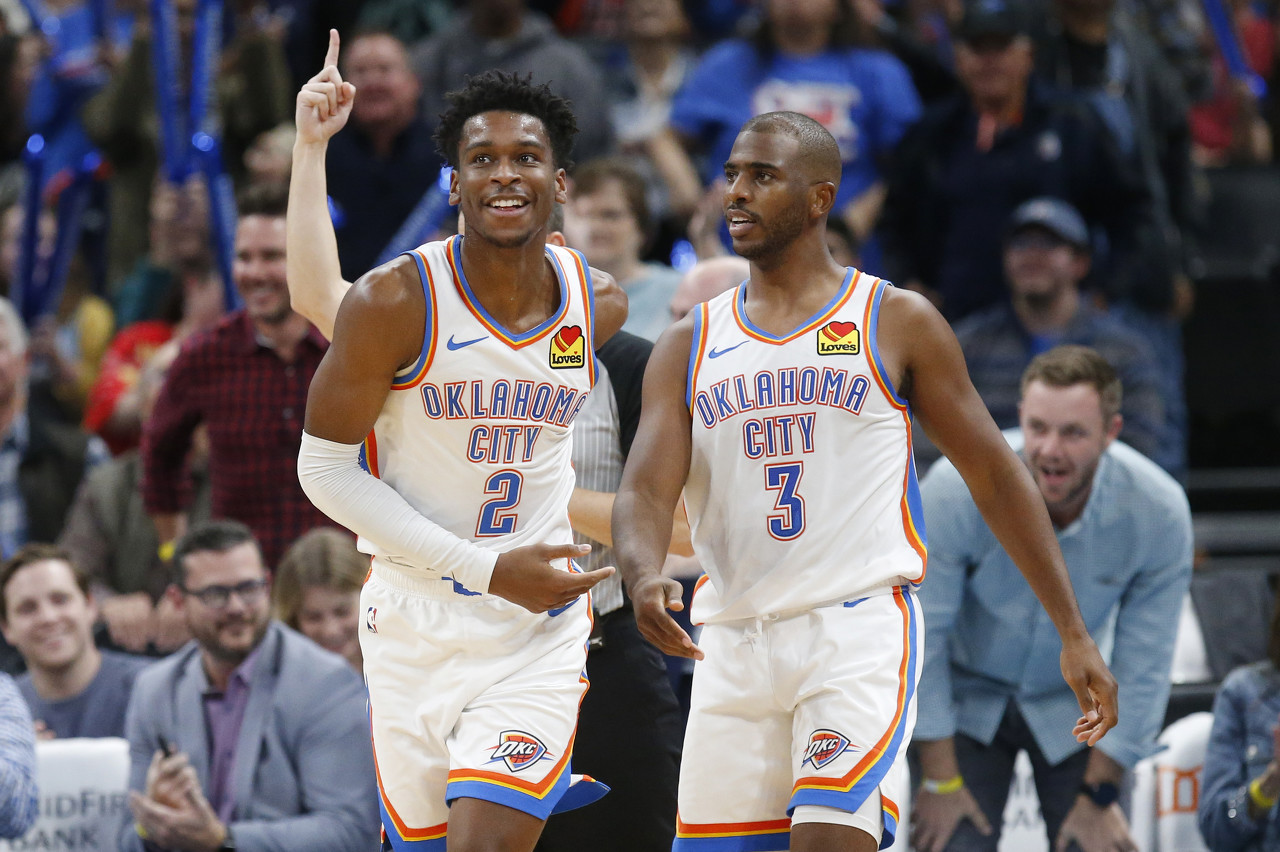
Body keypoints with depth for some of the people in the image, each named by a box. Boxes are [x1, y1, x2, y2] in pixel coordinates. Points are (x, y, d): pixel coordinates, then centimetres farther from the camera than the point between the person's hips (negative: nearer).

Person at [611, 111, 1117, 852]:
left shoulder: (897, 323, 4)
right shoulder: (689, 347, 12)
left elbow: (995, 473, 7)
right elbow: (645, 493, 1)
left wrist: (1075, 635, 5)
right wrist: (645, 579, -24)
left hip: (861, 628, -4)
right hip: (734, 645, 4)